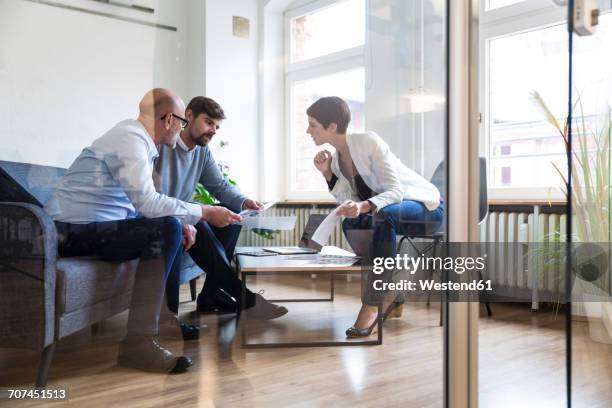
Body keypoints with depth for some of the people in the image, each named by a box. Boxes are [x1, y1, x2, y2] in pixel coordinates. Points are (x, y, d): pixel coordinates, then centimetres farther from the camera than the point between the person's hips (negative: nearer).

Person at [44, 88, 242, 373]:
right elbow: (147, 202, -29)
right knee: (166, 228, -24)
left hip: (90, 226, 10)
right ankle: (138, 341, -24)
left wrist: (183, 222, -3)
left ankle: (160, 315, 19)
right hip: (74, 231, -10)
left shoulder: (135, 137, 14)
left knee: (176, 227, 14)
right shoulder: (129, 139, -16)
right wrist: (204, 213, -20)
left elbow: (143, 203, 13)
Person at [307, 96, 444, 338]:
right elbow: (350, 203, -7)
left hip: (428, 208, -8)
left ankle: (372, 304, -31)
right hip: (389, 208, 8)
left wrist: (364, 206, -46)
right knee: (350, 224, -13)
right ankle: (388, 295, -2)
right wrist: (327, 173, -15)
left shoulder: (368, 141, -22)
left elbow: (395, 191, -29)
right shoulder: (336, 158, 0)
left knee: (384, 215, -35)